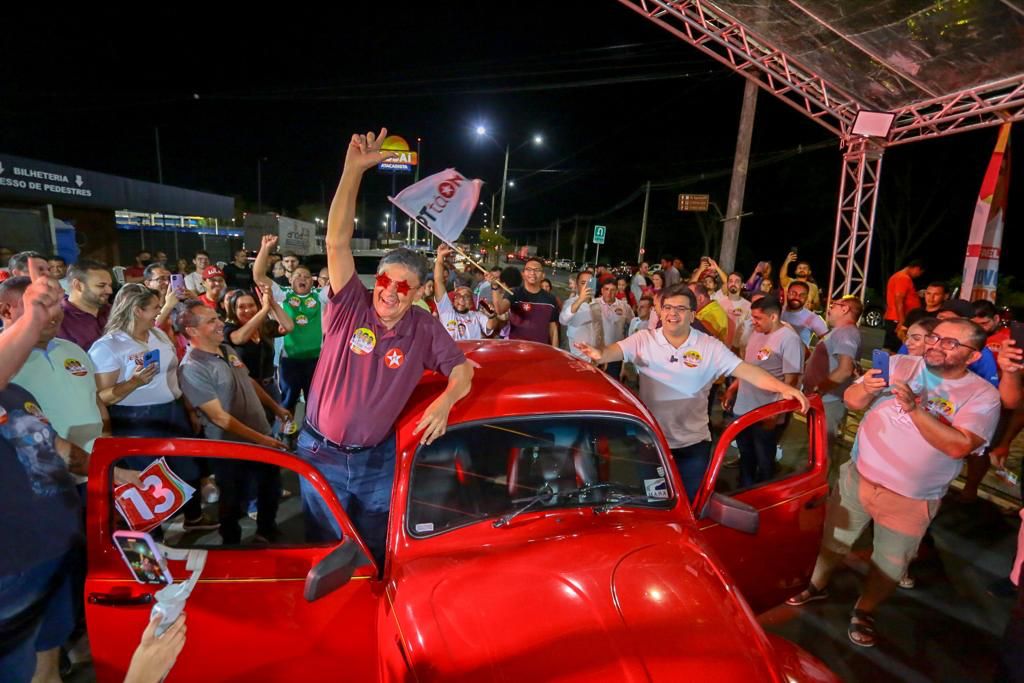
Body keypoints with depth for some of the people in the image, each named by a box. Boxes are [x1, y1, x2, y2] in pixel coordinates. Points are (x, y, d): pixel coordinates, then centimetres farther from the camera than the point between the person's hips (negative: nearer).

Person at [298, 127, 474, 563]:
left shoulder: (425, 330, -10)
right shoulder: (351, 306, -14)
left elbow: (461, 369, -1)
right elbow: (337, 242, -24)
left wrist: (444, 402, -22)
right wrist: (353, 170, -31)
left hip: (377, 459, 1)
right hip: (321, 452, -1)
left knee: (376, 553, 19)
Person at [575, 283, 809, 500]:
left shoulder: (710, 347, -4)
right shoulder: (644, 340, -5)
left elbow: (746, 370, -9)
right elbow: (616, 350, -20)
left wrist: (784, 388, -23)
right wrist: (600, 354, -43)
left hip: (693, 444, 0)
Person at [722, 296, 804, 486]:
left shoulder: (789, 339, -17)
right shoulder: (756, 333, 6)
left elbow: (791, 380, -19)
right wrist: (731, 389, 15)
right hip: (743, 409, 7)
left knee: (764, 461, 12)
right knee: (746, 457, 22)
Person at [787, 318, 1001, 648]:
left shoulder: (982, 395, -10)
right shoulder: (899, 365, -5)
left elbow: (958, 446, -24)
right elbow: (851, 401, -6)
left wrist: (914, 408, -31)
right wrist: (866, 389, -27)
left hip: (911, 500, -1)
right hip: (858, 476, 2)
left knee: (890, 565, 16)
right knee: (833, 539, 17)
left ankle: (864, 612, 41)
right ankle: (817, 585, 42)